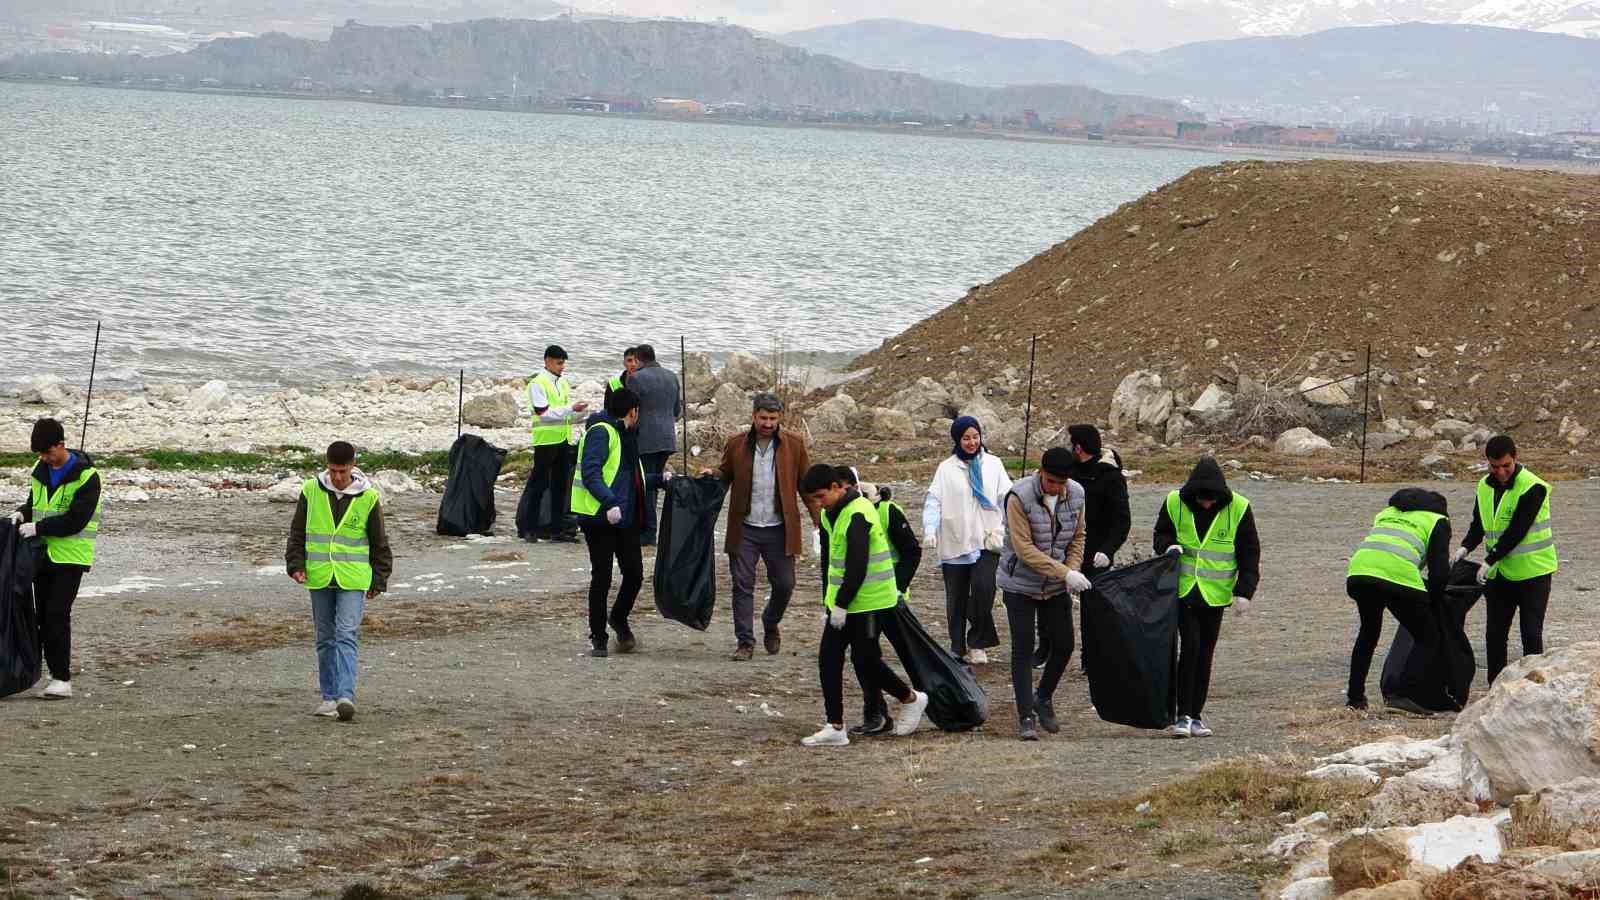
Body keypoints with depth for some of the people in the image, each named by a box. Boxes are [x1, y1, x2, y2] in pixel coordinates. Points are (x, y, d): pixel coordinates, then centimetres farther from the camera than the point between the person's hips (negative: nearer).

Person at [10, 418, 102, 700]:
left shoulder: (86, 476, -13)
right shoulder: (40, 471, 8)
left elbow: (75, 520, -19)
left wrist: (38, 528, -20)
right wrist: (23, 513, 0)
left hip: (71, 556, -7)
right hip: (43, 553, 7)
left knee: (57, 614, -14)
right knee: (42, 614, 8)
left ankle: (63, 679, -11)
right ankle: (54, 673, 17)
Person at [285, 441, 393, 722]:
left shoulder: (368, 498, -3)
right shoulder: (311, 491, 0)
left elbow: (379, 543, 6)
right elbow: (297, 532, 10)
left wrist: (379, 580, 7)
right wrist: (296, 564, -1)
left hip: (353, 580, -3)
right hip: (319, 579, 3)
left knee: (347, 636, -14)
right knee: (325, 639, 9)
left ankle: (346, 696, -20)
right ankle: (329, 697, 17)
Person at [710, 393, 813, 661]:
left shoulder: (793, 445, 0)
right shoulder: (736, 445, 0)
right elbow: (725, 475, 12)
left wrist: (819, 519, 0)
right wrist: (712, 475, -11)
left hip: (779, 529, 0)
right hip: (745, 528, 0)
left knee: (784, 584, 4)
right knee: (743, 585, 0)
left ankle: (771, 626, 32)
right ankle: (745, 642, 8)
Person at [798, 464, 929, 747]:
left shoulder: (857, 515, -21)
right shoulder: (830, 514, 10)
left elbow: (857, 565, -25)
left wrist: (841, 605, -22)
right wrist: (828, 603, 18)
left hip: (869, 602, -9)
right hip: (841, 604, 9)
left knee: (865, 660, -1)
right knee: (828, 659, 3)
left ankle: (911, 699, 22)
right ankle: (834, 727, 6)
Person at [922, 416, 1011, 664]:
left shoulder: (993, 464, 6)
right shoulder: (947, 468, 4)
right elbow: (934, 501, -2)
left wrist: (1000, 531, -6)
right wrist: (930, 529, -18)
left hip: (986, 542, -1)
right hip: (954, 544, 1)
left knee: (984, 588, -19)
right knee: (956, 599, 6)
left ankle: (977, 643, -5)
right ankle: (958, 648, 18)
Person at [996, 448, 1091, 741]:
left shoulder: (1076, 494, -5)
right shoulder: (1019, 497, -22)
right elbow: (1024, 549, -25)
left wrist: (1074, 569, -9)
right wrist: (1065, 573, -30)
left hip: (1057, 586, 5)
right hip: (1021, 584, -5)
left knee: (1064, 646, 7)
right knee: (1023, 650, -6)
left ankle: (1044, 699, 31)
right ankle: (1026, 717, -1)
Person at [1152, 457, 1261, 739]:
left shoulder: (1238, 509, -6)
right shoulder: (1175, 503, -4)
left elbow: (1250, 553, 1)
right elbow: (1161, 533, 12)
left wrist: (1244, 592, -6)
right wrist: (1168, 546, -12)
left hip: (1215, 595, 1)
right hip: (1182, 590, -1)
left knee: (1205, 654, 5)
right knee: (1190, 646, -13)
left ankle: (1194, 716, 13)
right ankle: (1182, 715, -10)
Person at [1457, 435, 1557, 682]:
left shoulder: (1533, 488, -17)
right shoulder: (1485, 486, 5)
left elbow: (1517, 531, -21)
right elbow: (1478, 525, 15)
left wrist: (1490, 560, -23)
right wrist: (1465, 548, -4)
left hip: (1532, 572, -6)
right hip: (1499, 573, 6)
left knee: (1531, 634, -6)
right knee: (1494, 634, 7)